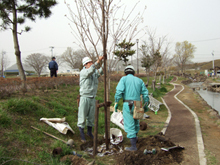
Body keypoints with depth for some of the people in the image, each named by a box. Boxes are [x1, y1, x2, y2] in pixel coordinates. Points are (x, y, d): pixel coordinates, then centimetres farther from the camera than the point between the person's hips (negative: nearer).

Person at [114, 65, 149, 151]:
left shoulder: (123, 79, 1)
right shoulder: (139, 80, 13)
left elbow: (119, 91, -14)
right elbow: (145, 94, 9)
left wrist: (116, 103, -11)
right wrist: (146, 105, 18)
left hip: (127, 105, -5)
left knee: (129, 125, -2)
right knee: (135, 121, 28)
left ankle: (133, 146, -3)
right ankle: (134, 137, 47)